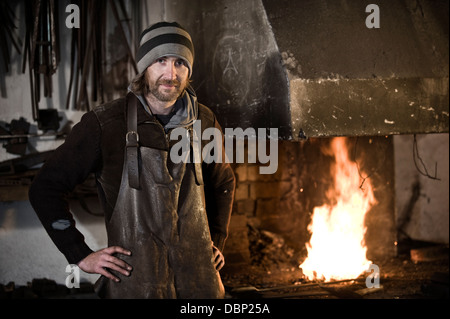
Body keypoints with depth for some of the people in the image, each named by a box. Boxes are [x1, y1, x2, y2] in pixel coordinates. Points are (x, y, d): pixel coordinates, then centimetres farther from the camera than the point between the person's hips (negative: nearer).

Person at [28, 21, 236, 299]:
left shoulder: (204, 122, 2)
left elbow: (224, 183, 22)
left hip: (199, 276, 3)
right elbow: (46, 188, -3)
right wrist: (81, 255, -6)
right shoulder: (104, 124, -9)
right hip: (134, 278, -3)